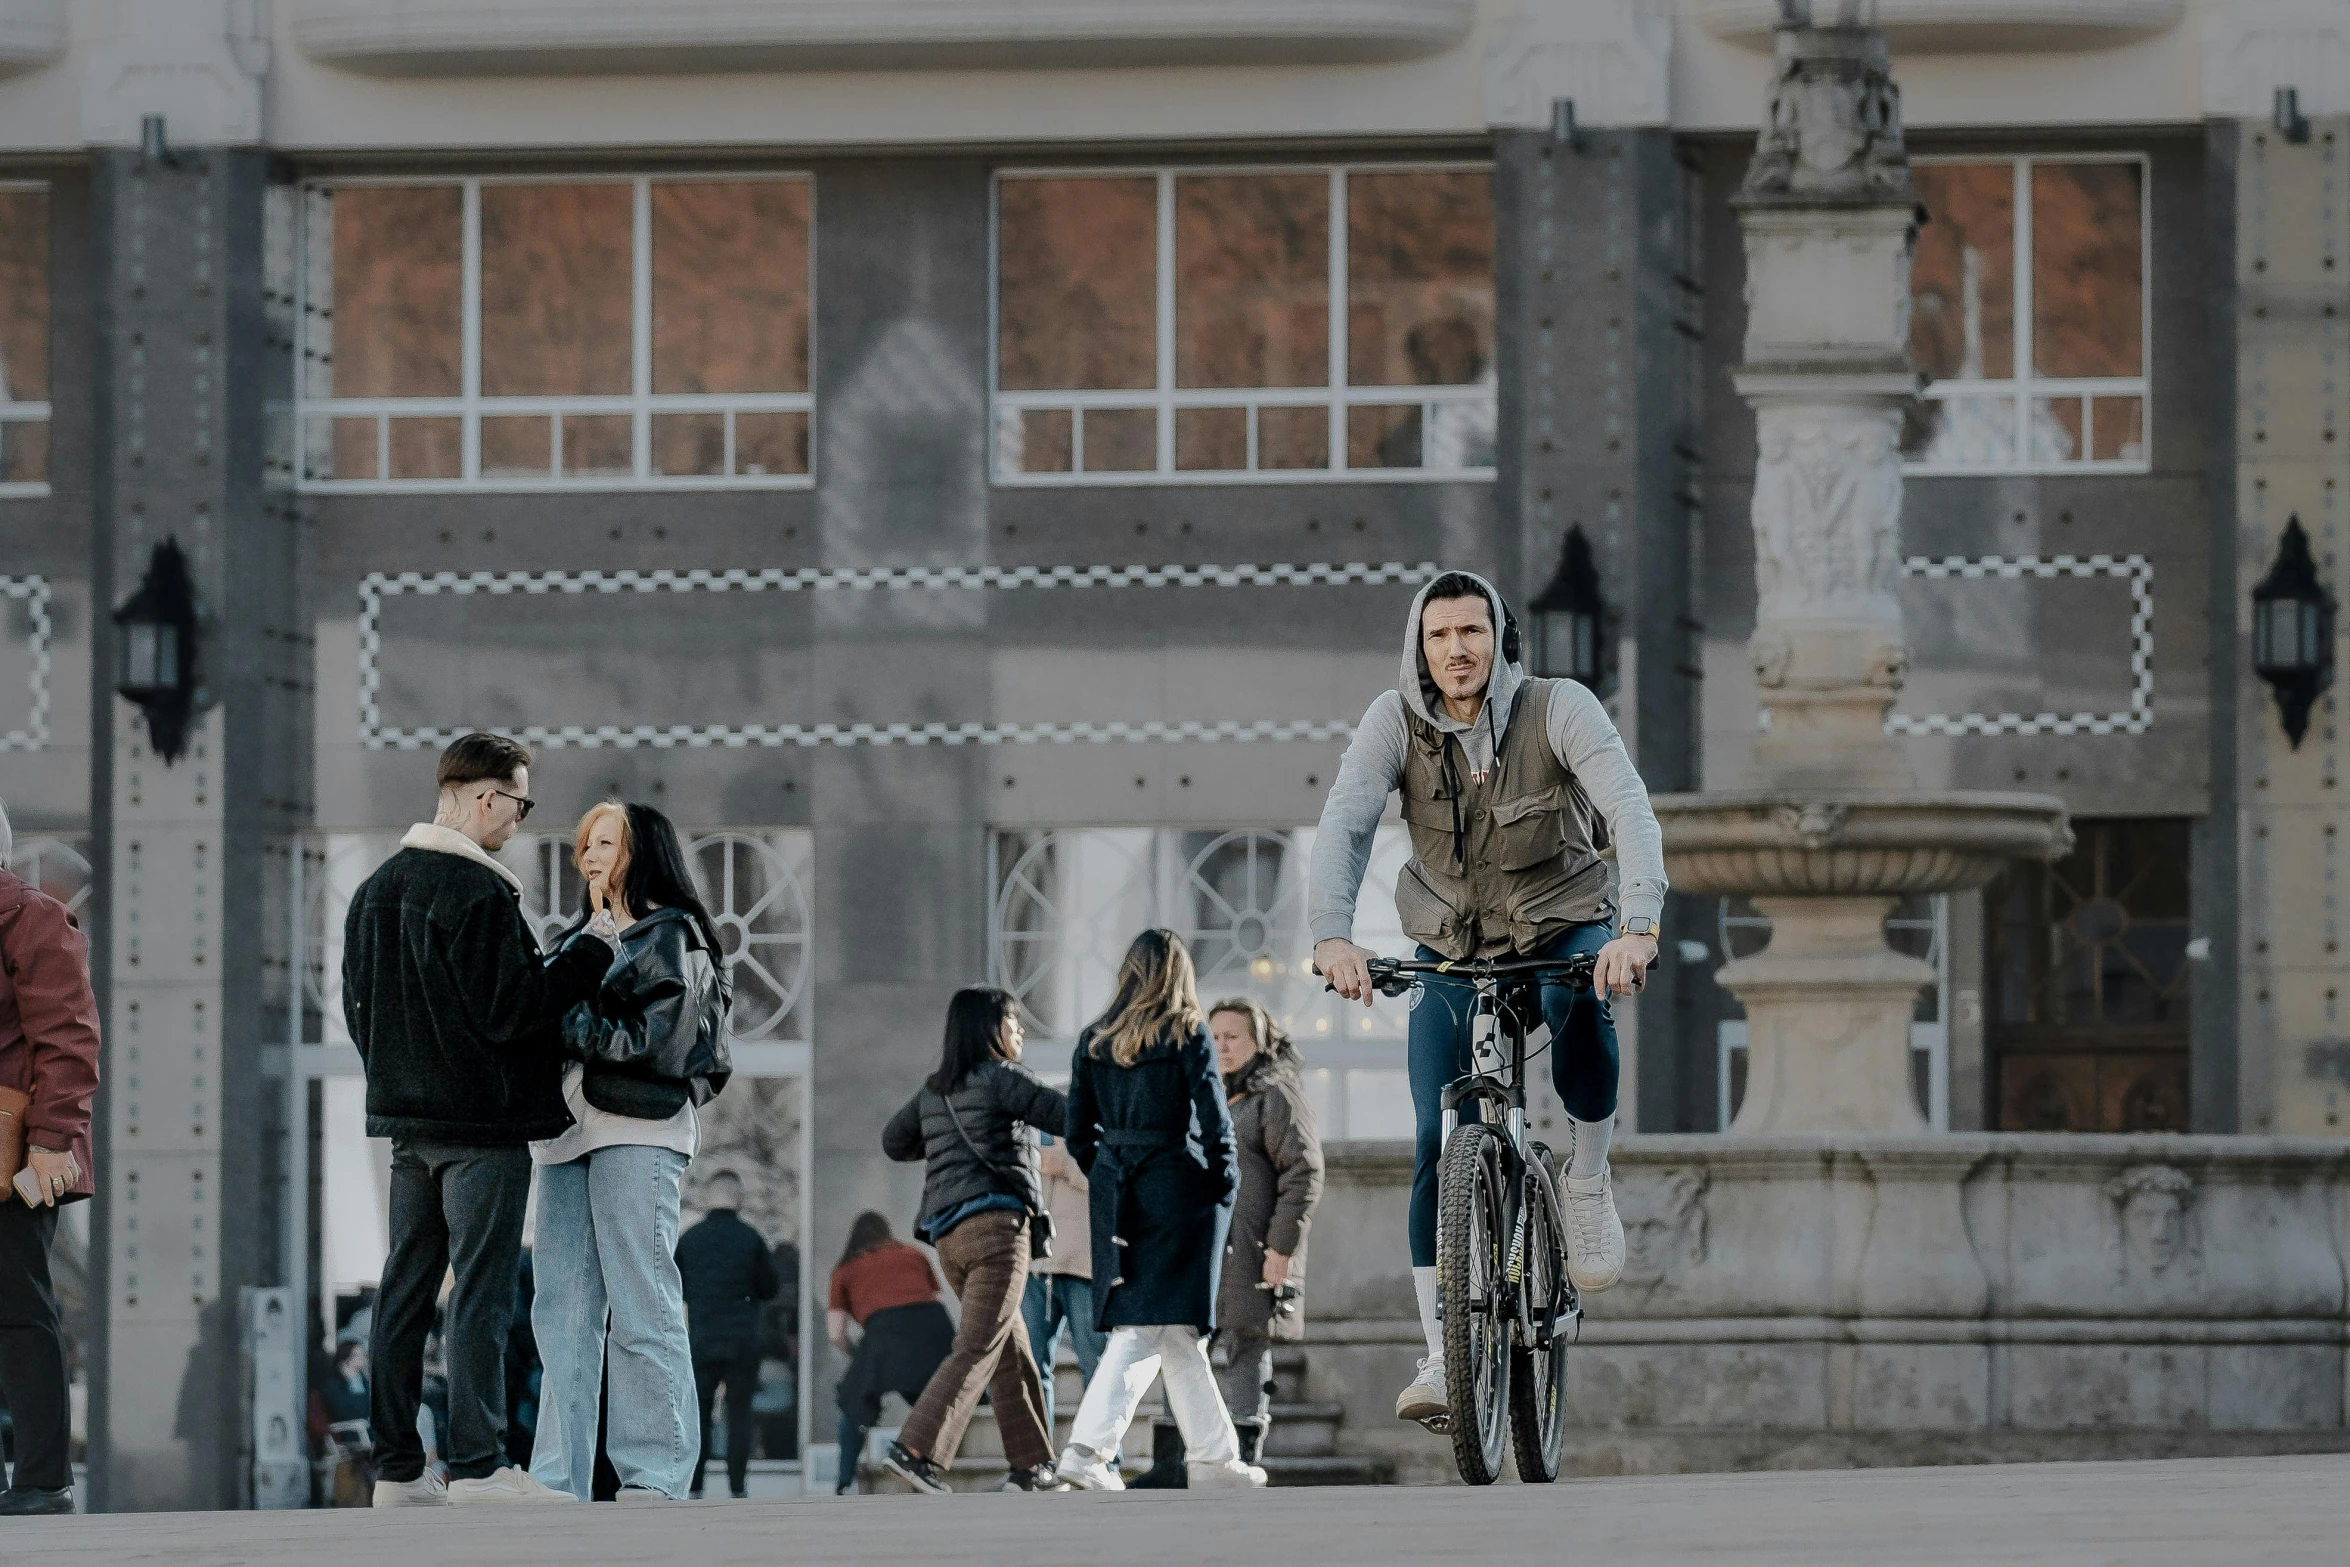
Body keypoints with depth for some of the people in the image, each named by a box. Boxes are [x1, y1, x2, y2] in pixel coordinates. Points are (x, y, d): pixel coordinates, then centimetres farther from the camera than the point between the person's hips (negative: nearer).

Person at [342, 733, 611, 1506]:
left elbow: (357, 1004, 17)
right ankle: (475, 1463, -10)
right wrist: (589, 957, -7)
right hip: (481, 1122, -8)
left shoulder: (375, 889, 12)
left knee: (406, 1288, 9)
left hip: (407, 1119, 8)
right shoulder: (477, 893, -15)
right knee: (481, 1289, -7)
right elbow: (508, 1011, -17)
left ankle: (396, 1467, 10)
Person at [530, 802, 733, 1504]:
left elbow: (658, 1044, -10)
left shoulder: (671, 936, 0)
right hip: (569, 1130, 8)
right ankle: (559, 1480, 3)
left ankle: (655, 1478, -7)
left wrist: (569, 1023, -10)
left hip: (637, 1132, -8)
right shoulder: (583, 938, 23)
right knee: (562, 1309, 3)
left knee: (642, 1308, -8)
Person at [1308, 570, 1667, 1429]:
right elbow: (1344, 825, -24)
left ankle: (1589, 1180, -12)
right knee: (1438, 1143, -10)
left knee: (1578, 1004, -37)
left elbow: (1630, 809, -31)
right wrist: (1332, 934, -42)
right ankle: (1442, 1355, -2)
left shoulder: (1558, 709, -19)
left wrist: (1637, 924, -48)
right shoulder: (1395, 721, -13)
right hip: (1453, 950, 2)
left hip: (1564, 930, -2)